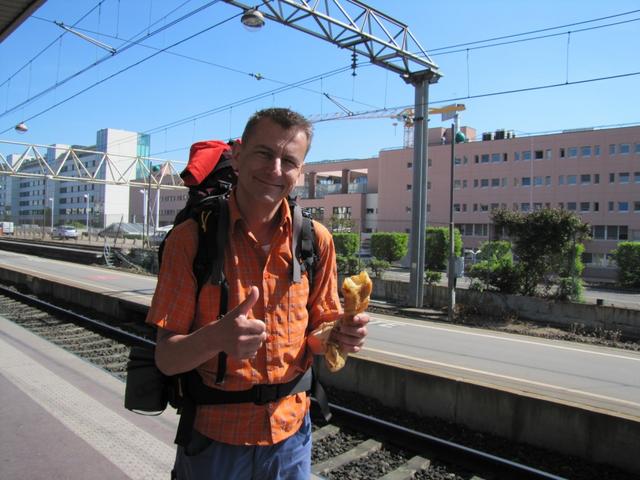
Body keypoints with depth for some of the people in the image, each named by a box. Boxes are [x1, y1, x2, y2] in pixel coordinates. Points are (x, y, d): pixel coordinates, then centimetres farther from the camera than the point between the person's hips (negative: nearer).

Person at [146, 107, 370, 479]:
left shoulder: (317, 240, -6)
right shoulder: (191, 237, -15)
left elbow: (319, 328, 5)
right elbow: (167, 358, -14)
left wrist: (342, 334, -18)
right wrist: (216, 338, -35)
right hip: (214, 438, -2)